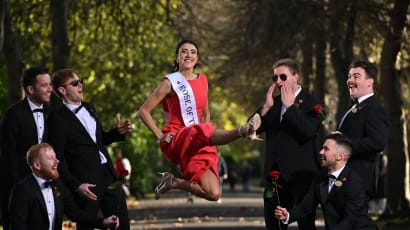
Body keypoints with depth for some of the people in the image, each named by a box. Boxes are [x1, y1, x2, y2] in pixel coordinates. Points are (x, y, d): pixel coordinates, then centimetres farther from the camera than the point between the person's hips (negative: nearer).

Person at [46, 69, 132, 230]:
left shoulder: (89, 108, 13)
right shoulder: (58, 118, -10)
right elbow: (58, 159, -11)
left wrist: (118, 132, 6)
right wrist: (75, 185, -18)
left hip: (108, 175, 7)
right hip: (86, 183, -7)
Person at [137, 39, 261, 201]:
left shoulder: (202, 80, 14)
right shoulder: (170, 82, -2)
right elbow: (143, 111, -2)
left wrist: (206, 126, 9)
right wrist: (160, 136, -9)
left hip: (198, 144, 6)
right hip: (175, 141, -6)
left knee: (214, 194, -12)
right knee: (203, 132, -42)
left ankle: (174, 182, 9)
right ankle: (243, 131, -67)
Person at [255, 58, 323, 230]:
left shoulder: (311, 104, -5)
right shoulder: (273, 102, 12)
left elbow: (308, 131, -22)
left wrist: (290, 106, -17)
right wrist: (266, 107, -10)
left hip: (301, 175, -6)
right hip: (275, 174, 6)